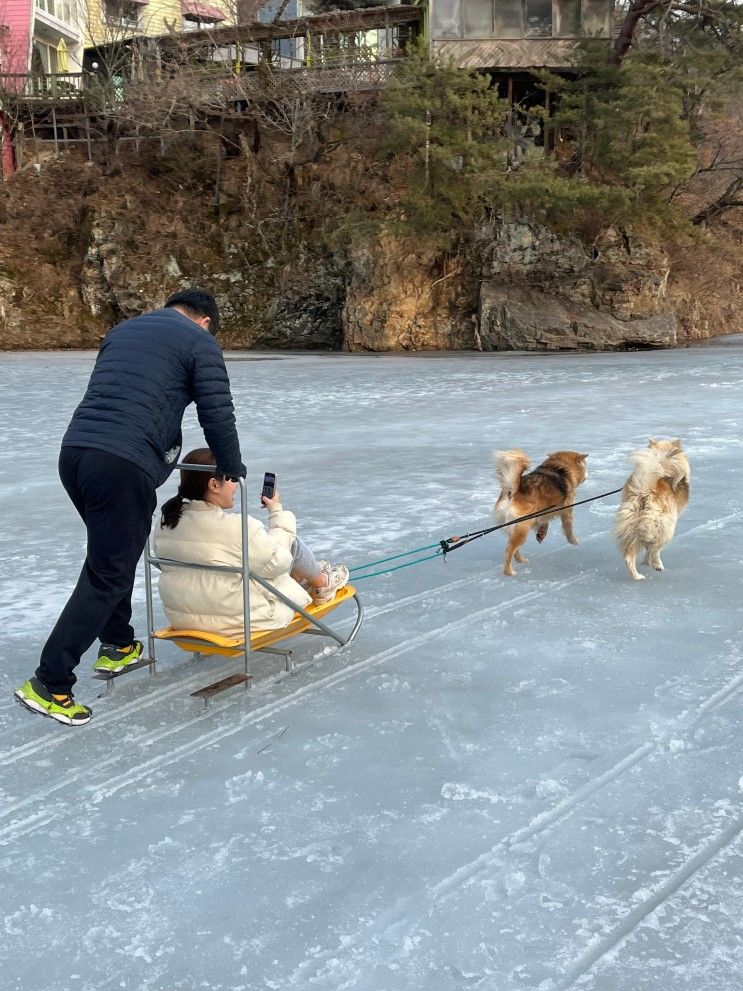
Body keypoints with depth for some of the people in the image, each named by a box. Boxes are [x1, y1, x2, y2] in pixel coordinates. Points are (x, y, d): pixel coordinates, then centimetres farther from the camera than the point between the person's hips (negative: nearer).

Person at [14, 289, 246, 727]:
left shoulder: (122, 330, 26)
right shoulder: (199, 341, 5)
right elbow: (218, 414, -1)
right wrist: (232, 469, 16)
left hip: (74, 452, 8)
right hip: (122, 465, -8)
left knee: (113, 551, 26)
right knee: (108, 575, -1)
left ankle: (118, 646, 36)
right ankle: (49, 684, 1)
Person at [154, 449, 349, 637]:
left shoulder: (166, 522, -4)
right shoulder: (237, 527, -26)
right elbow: (277, 562, -12)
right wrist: (277, 511, -1)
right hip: (237, 622, -7)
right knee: (291, 542, 9)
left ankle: (301, 576, 45)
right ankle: (322, 583, 36)